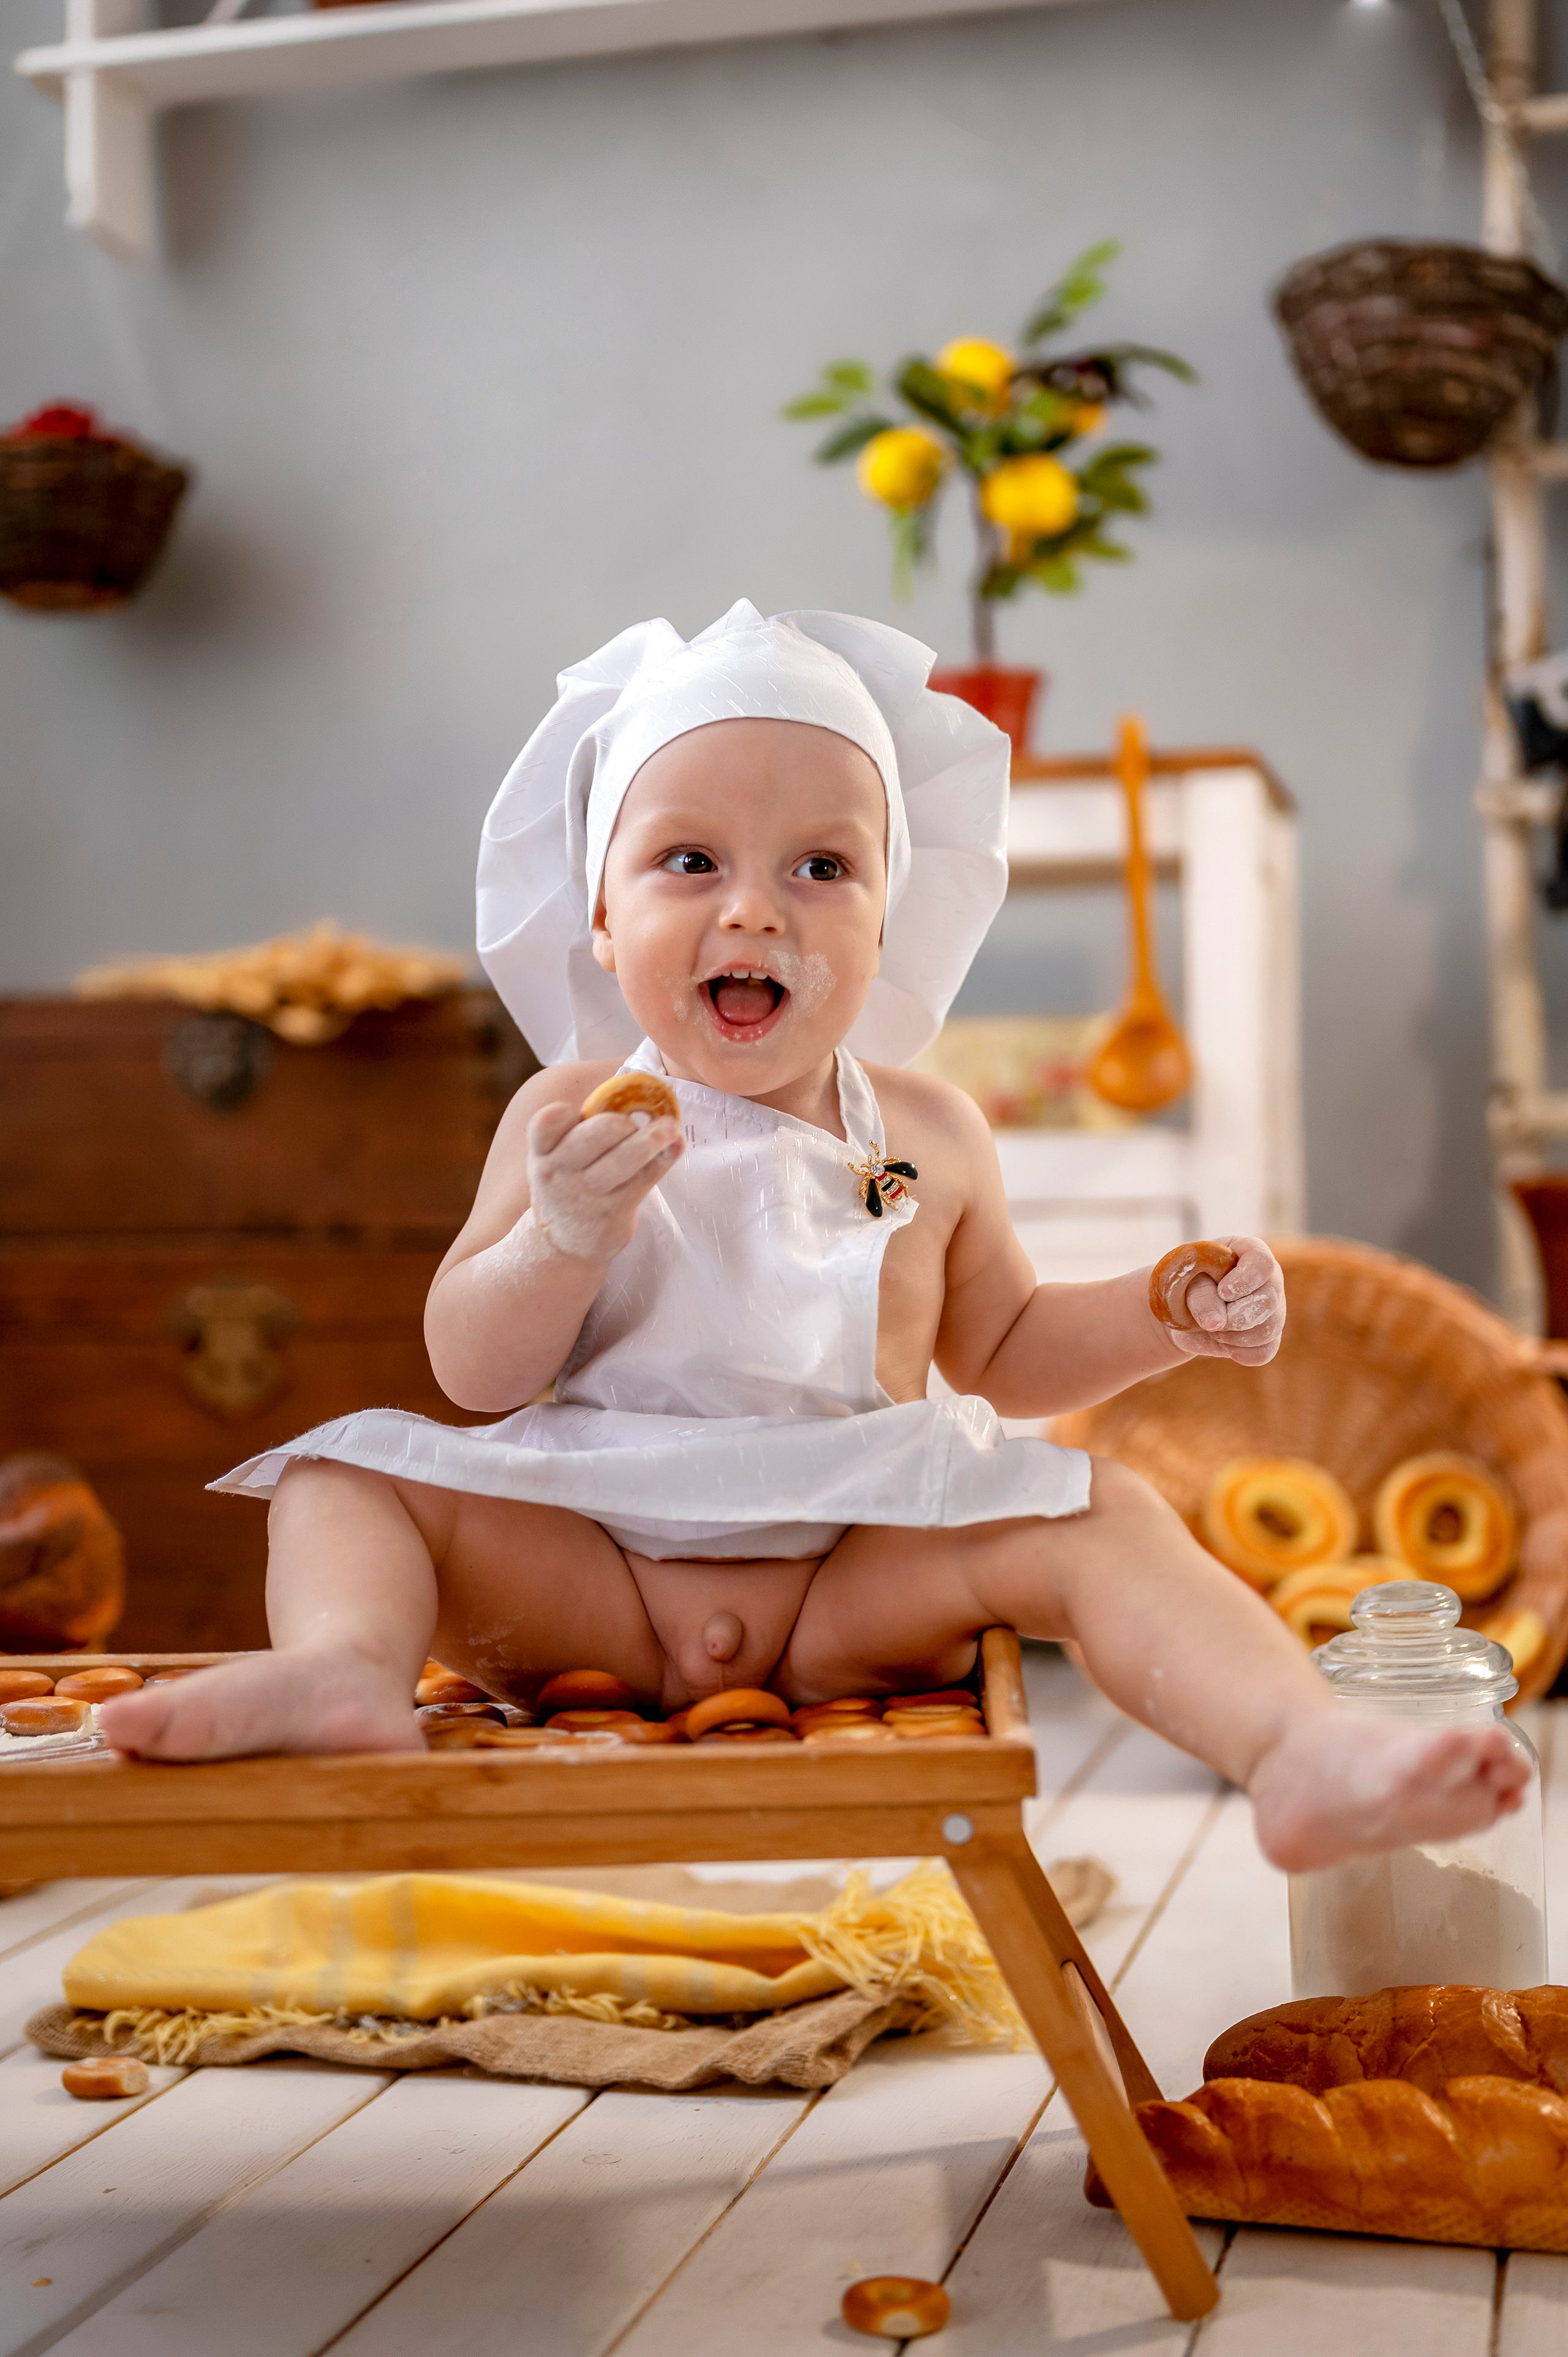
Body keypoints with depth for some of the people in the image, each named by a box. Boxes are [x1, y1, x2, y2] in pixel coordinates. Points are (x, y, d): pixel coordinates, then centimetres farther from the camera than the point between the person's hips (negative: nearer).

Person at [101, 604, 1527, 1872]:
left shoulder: (927, 1134, 7)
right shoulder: (569, 1116, 1)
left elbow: (1000, 1349, 20)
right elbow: (472, 1373, -3)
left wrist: (1172, 1317, 3)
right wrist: (563, 1236, -23)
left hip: (858, 1579, 1)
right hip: (590, 1572, 0)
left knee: (1103, 1517, -21)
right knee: (346, 1480, -16)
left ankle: (1303, 1755, -38)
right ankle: (347, 1660, -46)